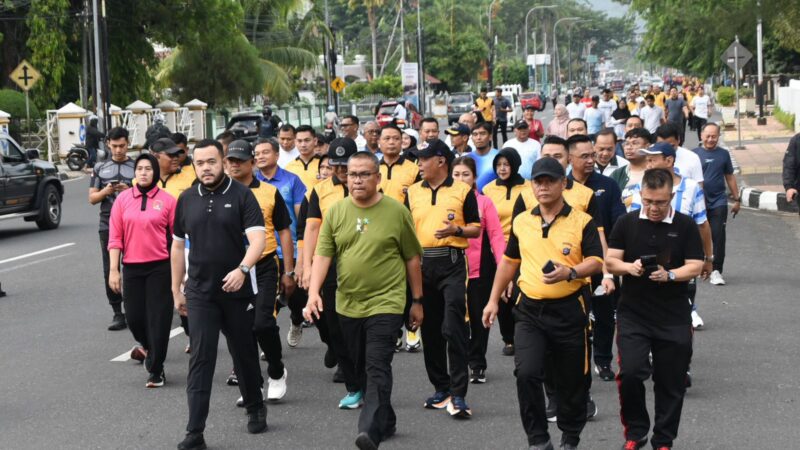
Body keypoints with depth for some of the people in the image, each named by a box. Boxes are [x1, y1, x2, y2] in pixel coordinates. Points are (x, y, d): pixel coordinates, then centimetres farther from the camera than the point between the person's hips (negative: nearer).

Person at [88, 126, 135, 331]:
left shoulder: (136, 167, 6)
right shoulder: (100, 168, 12)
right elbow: (92, 198, 11)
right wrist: (105, 191, -9)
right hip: (108, 226, 2)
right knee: (110, 270, 1)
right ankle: (117, 313, 8)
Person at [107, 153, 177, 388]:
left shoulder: (167, 200, -2)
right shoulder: (123, 199, 4)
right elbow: (115, 237, 4)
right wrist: (113, 269, 0)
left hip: (160, 267, -2)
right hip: (132, 268, 2)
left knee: (158, 318, 0)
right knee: (134, 316, 6)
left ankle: (156, 371, 11)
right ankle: (147, 346, 39)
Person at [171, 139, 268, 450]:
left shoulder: (241, 195, -6)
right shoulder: (187, 200, 5)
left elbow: (258, 239, -15)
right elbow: (177, 246, 14)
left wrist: (242, 269, -32)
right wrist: (176, 290, 14)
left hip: (238, 290, -2)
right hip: (200, 292, 2)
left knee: (244, 353, 13)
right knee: (200, 359, -4)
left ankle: (255, 409, 36)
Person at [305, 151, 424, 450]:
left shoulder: (397, 211, -4)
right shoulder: (336, 212, 4)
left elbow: (412, 258, 3)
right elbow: (323, 255, 0)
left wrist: (417, 301, 6)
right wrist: (313, 293, -14)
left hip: (385, 303, -5)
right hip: (348, 305, 5)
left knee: (377, 368, -15)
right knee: (361, 369, 15)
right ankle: (386, 421, 31)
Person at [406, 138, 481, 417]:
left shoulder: (463, 191, 1)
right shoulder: (413, 192, 12)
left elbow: (476, 228, 3)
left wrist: (456, 230, -16)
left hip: (452, 262, -5)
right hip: (422, 264, 5)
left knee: (453, 328, -12)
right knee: (430, 329, 9)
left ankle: (458, 394, -11)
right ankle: (441, 388, 19)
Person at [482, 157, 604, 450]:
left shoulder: (582, 222, -4)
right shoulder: (521, 222, 9)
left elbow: (596, 261, -8)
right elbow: (509, 261, 19)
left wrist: (570, 272, -27)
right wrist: (494, 300, 17)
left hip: (569, 310, -2)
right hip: (530, 310, 2)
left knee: (572, 379, 7)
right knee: (526, 373, -14)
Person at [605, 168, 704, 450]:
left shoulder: (685, 226, 1)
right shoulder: (627, 223, 3)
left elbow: (695, 267, -3)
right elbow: (610, 262, 4)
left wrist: (669, 275, -21)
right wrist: (629, 267, -17)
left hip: (674, 318, 0)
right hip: (633, 313, 0)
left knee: (671, 383, 5)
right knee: (630, 373, -14)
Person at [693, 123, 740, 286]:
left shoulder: (723, 154, 8)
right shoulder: (694, 154, 2)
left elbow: (730, 177, 15)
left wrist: (737, 199, 14)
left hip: (718, 203, 0)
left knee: (718, 236, -8)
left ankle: (716, 271, -8)